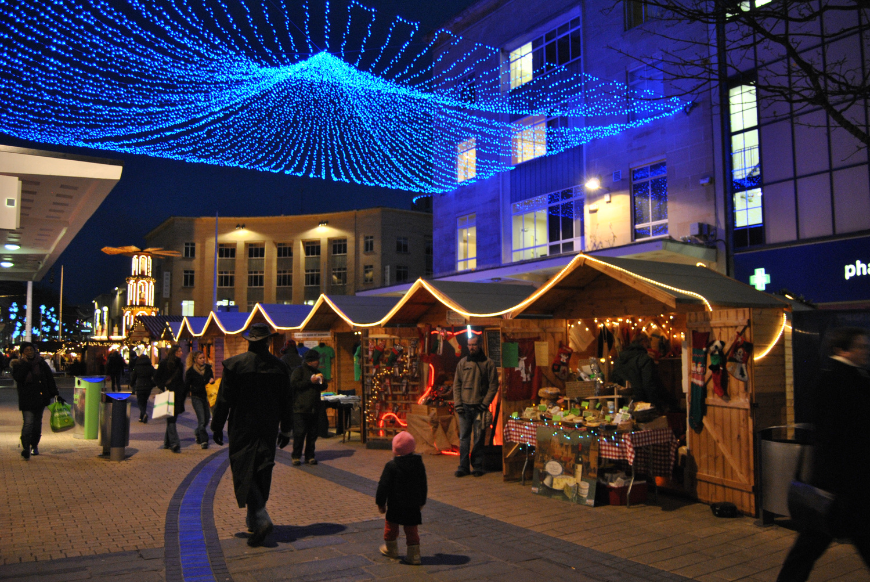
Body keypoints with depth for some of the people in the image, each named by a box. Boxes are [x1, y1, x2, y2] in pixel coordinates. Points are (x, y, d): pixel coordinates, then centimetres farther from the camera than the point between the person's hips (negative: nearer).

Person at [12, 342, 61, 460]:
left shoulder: (41, 363, 6)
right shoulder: (18, 364, 1)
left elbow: (50, 379, 7)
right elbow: (18, 377, -19)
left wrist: (55, 394, 2)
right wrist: (26, 363, -18)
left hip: (41, 398, 3)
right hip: (27, 400, -3)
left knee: (37, 423, 12)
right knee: (28, 423, -16)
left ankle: (34, 445, 26)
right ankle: (26, 448, -15)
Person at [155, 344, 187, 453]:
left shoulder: (180, 365, 14)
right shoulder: (164, 363, -3)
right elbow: (157, 377, -1)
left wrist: (183, 392, 11)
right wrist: (163, 388, -11)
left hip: (177, 396, 5)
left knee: (172, 419, 10)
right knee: (171, 419, -10)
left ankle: (167, 442, 20)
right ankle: (174, 444, -14)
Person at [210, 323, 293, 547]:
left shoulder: (234, 364, -9)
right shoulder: (278, 366, 0)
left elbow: (224, 399, -5)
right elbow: (286, 402, 7)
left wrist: (217, 427, 6)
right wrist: (285, 430, 17)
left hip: (242, 429, -3)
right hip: (268, 430, 4)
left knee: (244, 472, -1)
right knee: (262, 472, 14)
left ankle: (261, 519, -16)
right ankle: (254, 520, 26)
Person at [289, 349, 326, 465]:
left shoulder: (317, 372, 20)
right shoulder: (299, 371, -1)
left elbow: (323, 387, 24)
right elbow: (294, 384, -14)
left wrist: (321, 382, 1)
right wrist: (310, 381, -15)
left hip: (314, 408, 6)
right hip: (300, 408, -6)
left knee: (312, 434, 5)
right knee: (299, 432, -7)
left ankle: (310, 456, 14)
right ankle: (296, 456, 5)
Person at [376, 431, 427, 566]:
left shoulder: (391, 465, -15)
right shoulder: (419, 464, 0)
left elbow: (384, 486, -11)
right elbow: (423, 485, 11)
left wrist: (380, 502, 0)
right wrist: (421, 502, 23)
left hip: (395, 505, -4)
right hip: (413, 505, 4)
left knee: (391, 526, 17)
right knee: (411, 529, 9)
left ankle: (391, 548, 33)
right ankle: (413, 555, 8)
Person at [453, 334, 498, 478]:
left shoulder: (488, 363, 2)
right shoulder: (462, 363, 9)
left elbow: (493, 385, 1)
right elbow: (456, 384, 10)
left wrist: (485, 403, -8)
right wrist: (457, 403, 0)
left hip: (480, 407, -2)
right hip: (464, 406, 2)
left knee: (479, 438, 3)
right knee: (464, 437, 3)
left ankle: (477, 466, 14)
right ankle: (464, 466, 9)